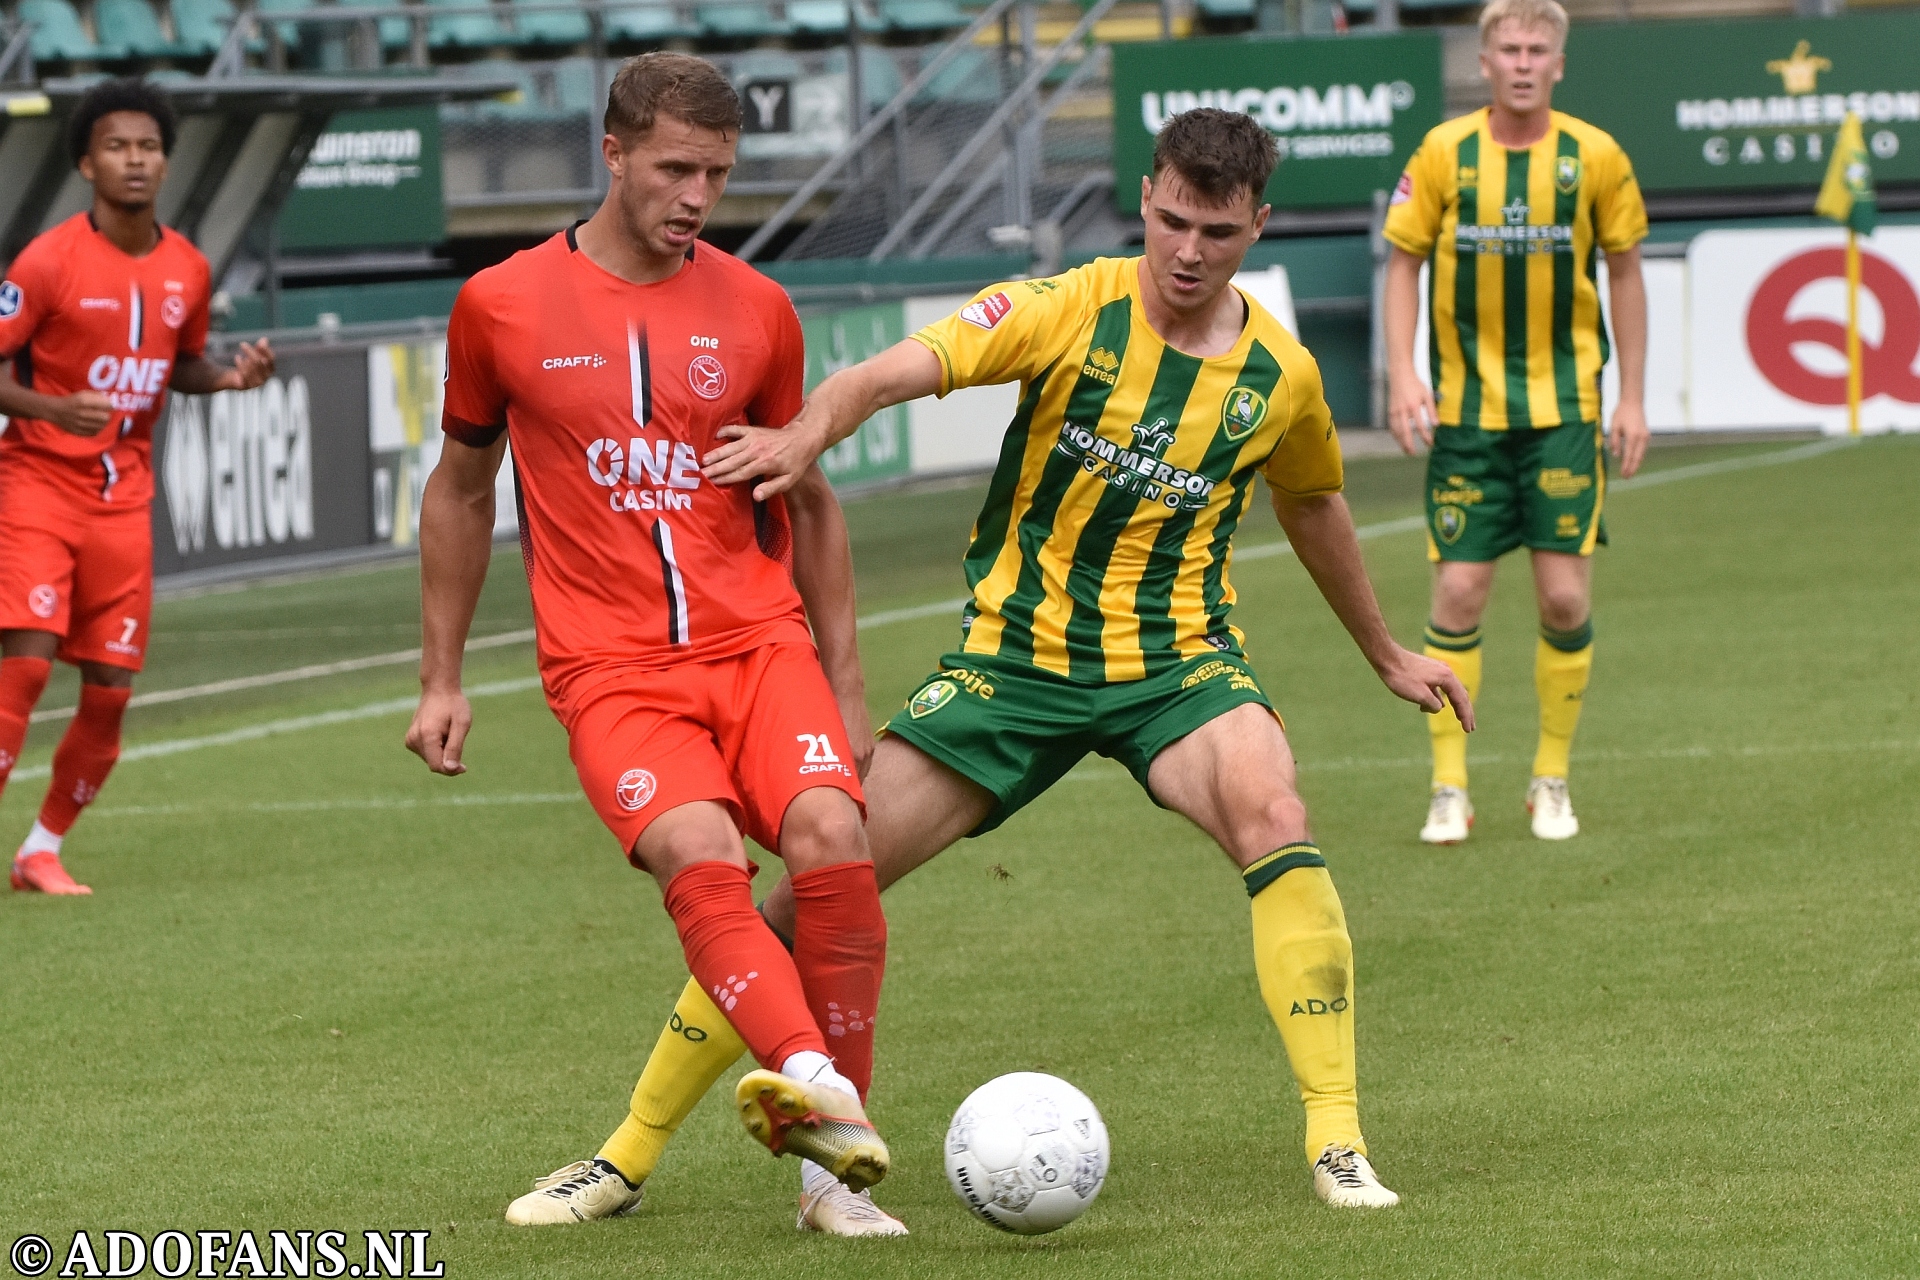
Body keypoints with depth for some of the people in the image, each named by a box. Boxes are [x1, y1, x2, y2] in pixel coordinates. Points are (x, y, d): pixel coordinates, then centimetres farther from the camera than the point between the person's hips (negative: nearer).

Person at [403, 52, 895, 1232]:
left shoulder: (756, 311, 9)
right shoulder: (503, 307, 4)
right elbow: (461, 489, 17)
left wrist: (845, 687, 17)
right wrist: (442, 680, 17)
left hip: (761, 645, 2)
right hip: (612, 670, -2)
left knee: (831, 844, -23)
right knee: (702, 861, -29)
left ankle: (834, 1165, -15)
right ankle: (815, 1087, -49)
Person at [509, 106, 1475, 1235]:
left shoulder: (1281, 374, -1)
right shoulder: (1071, 311, -12)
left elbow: (1313, 505, 21)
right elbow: (898, 370, -26)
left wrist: (1387, 653, 32)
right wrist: (810, 430, -48)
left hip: (1177, 658, 1)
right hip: (1014, 654, -1)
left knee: (1273, 816, -31)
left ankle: (1337, 1142, -23)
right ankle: (634, 1147, 7)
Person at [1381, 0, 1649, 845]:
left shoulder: (1596, 158, -3)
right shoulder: (1443, 154, -3)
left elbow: (1624, 270, 8)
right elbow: (1404, 261, 5)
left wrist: (1632, 396, 5)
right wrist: (1402, 375, -7)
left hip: (1564, 404, 0)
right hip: (1465, 405, 0)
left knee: (1566, 596, -4)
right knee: (1458, 592, -3)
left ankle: (1552, 779, 13)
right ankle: (1448, 789, 6)